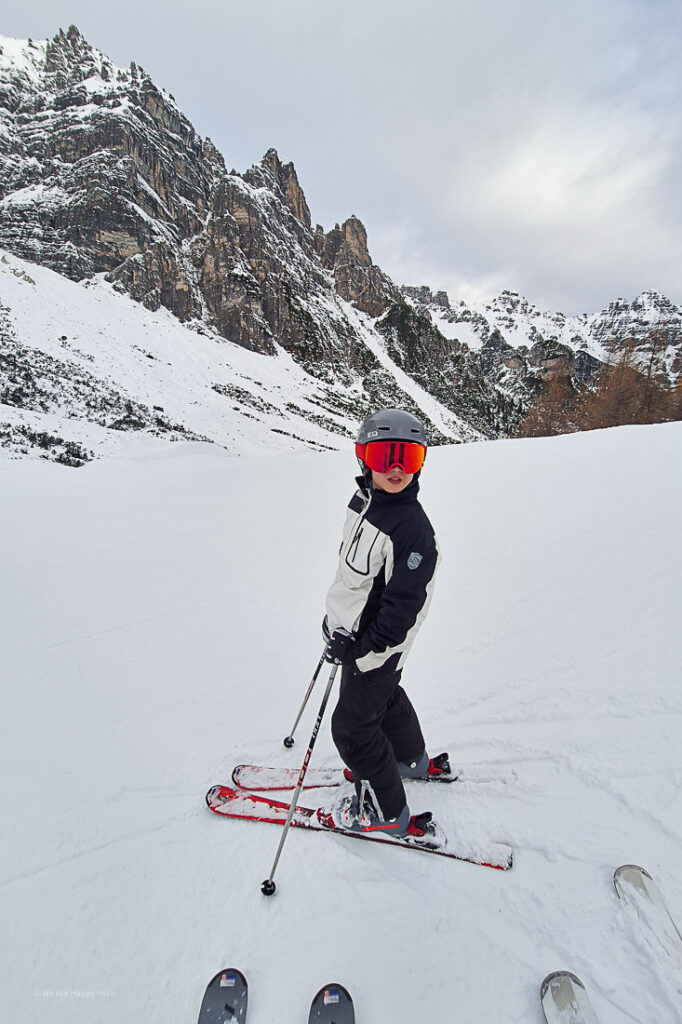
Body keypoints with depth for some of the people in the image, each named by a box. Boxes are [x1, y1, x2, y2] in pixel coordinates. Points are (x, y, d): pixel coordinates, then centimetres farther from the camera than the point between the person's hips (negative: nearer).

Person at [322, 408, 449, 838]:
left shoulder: (412, 529, -29)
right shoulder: (364, 501, -2)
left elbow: (403, 603, -27)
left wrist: (363, 647, -22)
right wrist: (337, 617, 19)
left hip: (376, 648, -9)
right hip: (354, 634, 9)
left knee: (353, 728, 7)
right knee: (387, 698, 28)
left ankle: (386, 812, 30)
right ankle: (413, 761, 55)